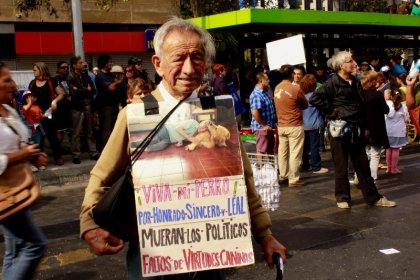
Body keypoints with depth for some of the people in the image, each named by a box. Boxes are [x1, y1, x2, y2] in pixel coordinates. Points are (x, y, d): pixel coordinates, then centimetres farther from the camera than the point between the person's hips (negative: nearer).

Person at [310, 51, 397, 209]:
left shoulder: (354, 82, 12)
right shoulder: (332, 83, -11)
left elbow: (362, 105, 20)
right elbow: (315, 98, -22)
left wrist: (364, 126, 15)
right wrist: (330, 111, -14)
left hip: (357, 131, 7)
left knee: (363, 166, 12)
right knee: (341, 166, 4)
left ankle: (373, 197, 20)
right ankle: (342, 198, 17)